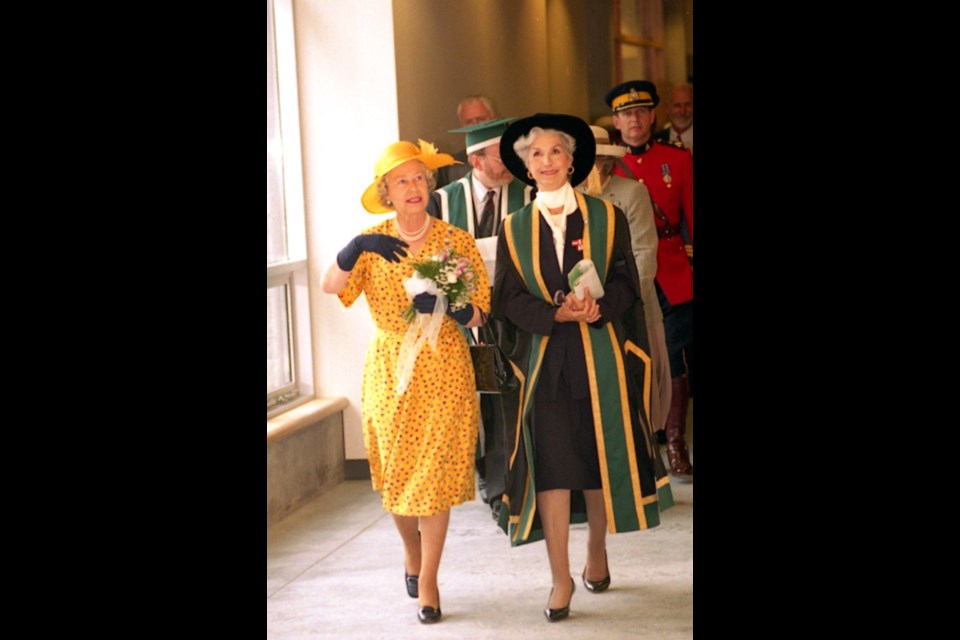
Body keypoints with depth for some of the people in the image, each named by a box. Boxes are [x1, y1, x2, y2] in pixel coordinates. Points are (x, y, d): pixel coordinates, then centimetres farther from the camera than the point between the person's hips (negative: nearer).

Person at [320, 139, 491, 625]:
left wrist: (449, 306, -26)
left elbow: (477, 316, -6)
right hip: (388, 369, 2)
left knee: (436, 474, -2)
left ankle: (427, 580, 9)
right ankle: (412, 551, 37)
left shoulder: (457, 242, -2)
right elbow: (330, 286, -15)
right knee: (394, 472, 9)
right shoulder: (372, 243, 2)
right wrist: (358, 248, -31)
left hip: (443, 370, -2)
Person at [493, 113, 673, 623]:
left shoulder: (606, 217, 4)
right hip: (545, 360, 0)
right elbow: (509, 299, -1)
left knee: (600, 458, 7)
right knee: (550, 462, -7)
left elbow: (626, 284, -1)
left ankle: (597, 554, 28)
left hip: (601, 356, 0)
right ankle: (560, 579, -3)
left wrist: (597, 308, -21)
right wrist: (557, 314, -17)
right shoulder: (514, 228, 6)